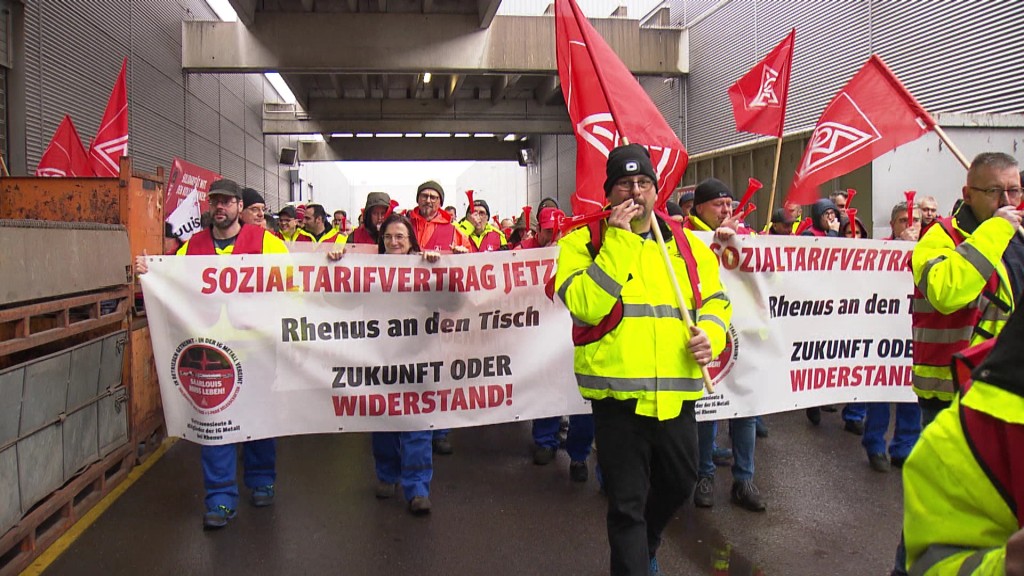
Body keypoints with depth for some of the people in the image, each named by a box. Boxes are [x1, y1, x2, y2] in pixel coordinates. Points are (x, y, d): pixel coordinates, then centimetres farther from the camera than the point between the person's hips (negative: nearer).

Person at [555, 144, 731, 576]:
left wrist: (710, 333, -4)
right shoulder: (584, 241, -4)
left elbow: (715, 300, 17)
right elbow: (584, 305, -20)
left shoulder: (687, 244, 9)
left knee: (679, 483, 25)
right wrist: (617, 239, -20)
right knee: (627, 503, 5)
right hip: (617, 393, -5)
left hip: (676, 392, 6)